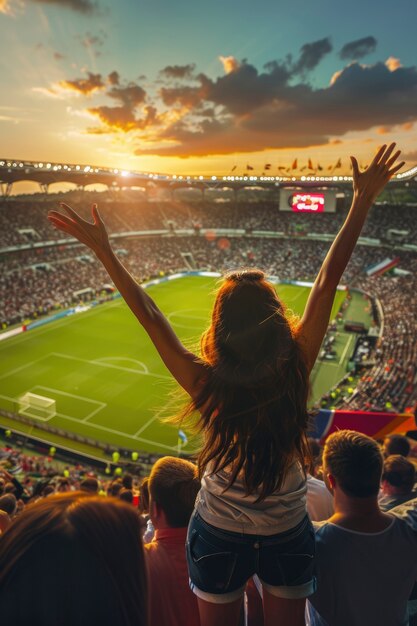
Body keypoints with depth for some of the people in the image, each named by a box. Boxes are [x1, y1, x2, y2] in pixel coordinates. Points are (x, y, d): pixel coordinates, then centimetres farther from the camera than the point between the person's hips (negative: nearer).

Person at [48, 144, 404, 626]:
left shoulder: (207, 384, -29)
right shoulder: (295, 371, -26)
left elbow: (147, 313, -22)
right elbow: (328, 281, -21)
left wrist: (103, 250, -13)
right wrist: (363, 200, -12)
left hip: (220, 536, -1)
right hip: (287, 535, 1)